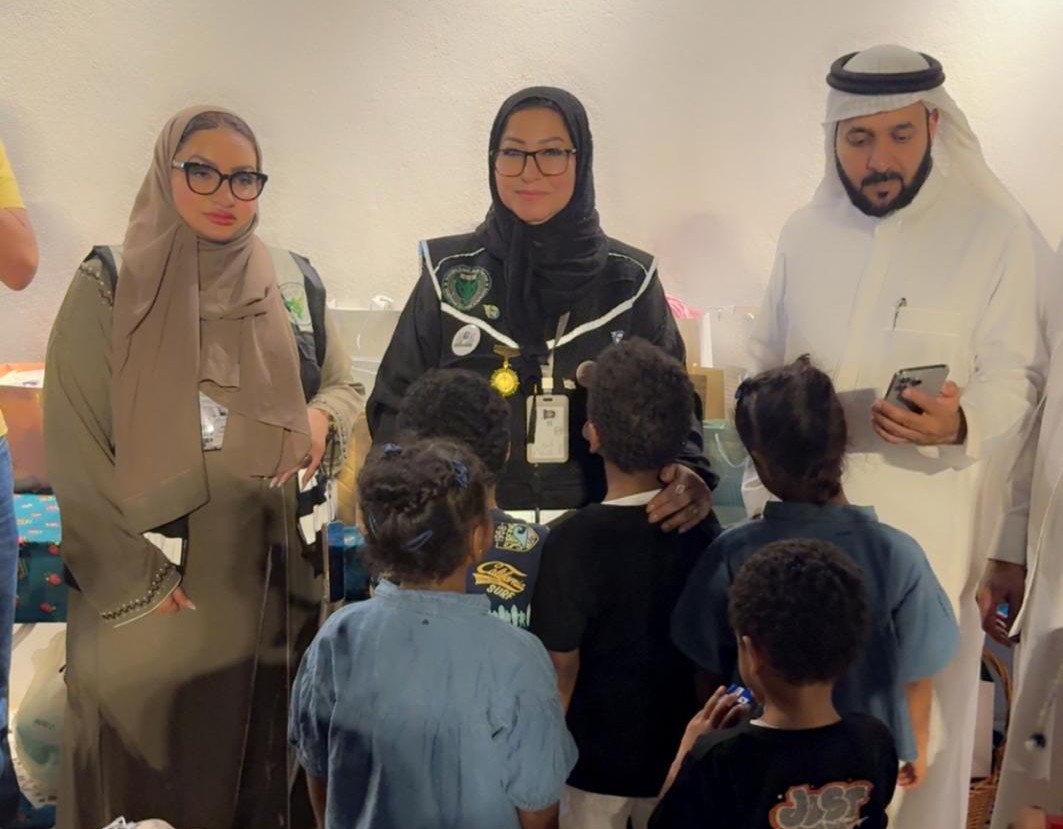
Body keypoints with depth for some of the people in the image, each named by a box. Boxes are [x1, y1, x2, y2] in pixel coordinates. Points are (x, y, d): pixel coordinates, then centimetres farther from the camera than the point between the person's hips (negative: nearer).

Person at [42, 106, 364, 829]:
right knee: (146, 766, 6)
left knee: (260, 753, 13)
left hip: (270, 573, 3)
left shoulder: (294, 284, 6)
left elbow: (346, 387, 17)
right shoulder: (110, 290, -5)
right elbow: (74, 454, -8)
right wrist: (138, 582, -13)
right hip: (147, 582, -3)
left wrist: (323, 418, -7)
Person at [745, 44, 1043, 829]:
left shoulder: (998, 231, -9)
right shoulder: (804, 232, 5)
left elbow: (1015, 379, -8)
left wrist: (960, 423, -28)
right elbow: (765, 362, 15)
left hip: (925, 528, -4)